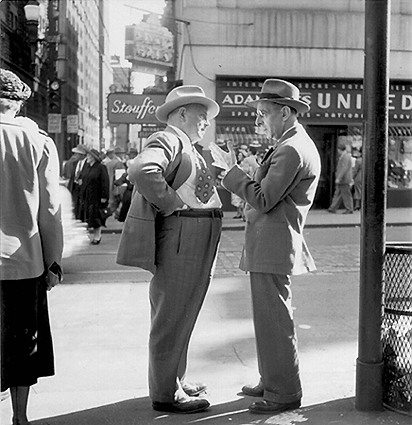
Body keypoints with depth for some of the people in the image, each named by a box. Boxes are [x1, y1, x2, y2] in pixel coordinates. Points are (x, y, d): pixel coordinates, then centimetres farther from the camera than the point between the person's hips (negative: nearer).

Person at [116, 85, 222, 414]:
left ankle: (176, 380, 30)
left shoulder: (188, 148, 23)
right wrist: (172, 204, -22)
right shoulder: (167, 140, -10)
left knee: (183, 314, 17)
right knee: (172, 316, -3)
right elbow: (142, 170, -30)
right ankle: (165, 394, 6)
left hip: (198, 241, 10)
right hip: (179, 238, -10)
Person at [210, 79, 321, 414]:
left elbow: (263, 200, -21)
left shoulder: (291, 151, -18)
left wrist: (232, 169, -13)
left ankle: (285, 393, 9)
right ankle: (272, 382, 30)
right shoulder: (296, 145, 17)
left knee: (275, 320, -2)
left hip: (273, 247, -11)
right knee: (270, 318, 18)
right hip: (270, 246, 11)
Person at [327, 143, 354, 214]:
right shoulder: (344, 156, 17)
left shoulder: (346, 156, -17)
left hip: (344, 179, -10)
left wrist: (338, 178, -26)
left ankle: (349, 210, 2)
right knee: (338, 194, 9)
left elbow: (344, 168, -24)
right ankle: (333, 209, 10)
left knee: (346, 195, -4)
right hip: (342, 180, 10)